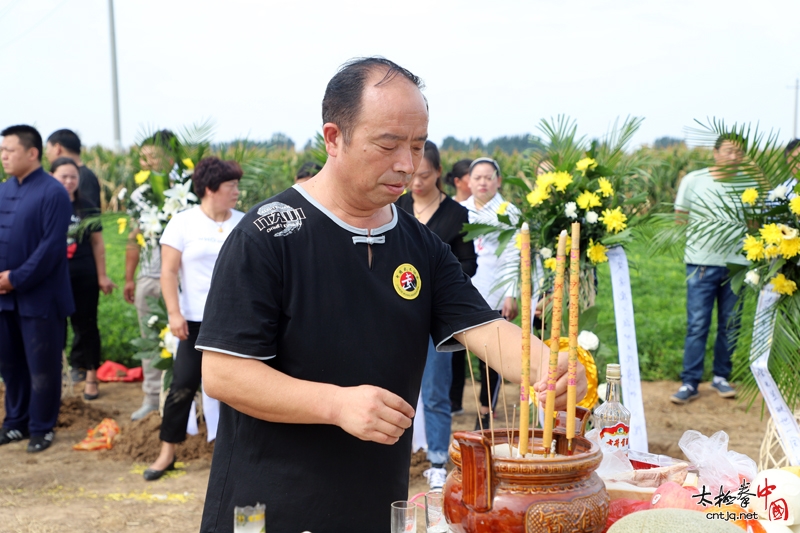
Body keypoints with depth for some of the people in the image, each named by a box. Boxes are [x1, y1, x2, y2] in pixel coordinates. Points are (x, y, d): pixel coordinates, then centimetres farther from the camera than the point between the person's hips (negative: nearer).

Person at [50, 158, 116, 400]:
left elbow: (97, 243, 7)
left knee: (86, 326, 7)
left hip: (84, 278, 1)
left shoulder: (88, 209, 3)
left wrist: (102, 275, 5)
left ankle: (91, 377, 16)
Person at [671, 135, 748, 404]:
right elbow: (680, 218, 7)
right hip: (702, 263, -2)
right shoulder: (693, 180, 1)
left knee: (730, 324, 8)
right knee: (697, 325, -4)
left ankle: (721, 377, 21)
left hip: (736, 263, 3)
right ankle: (690, 383, 1)